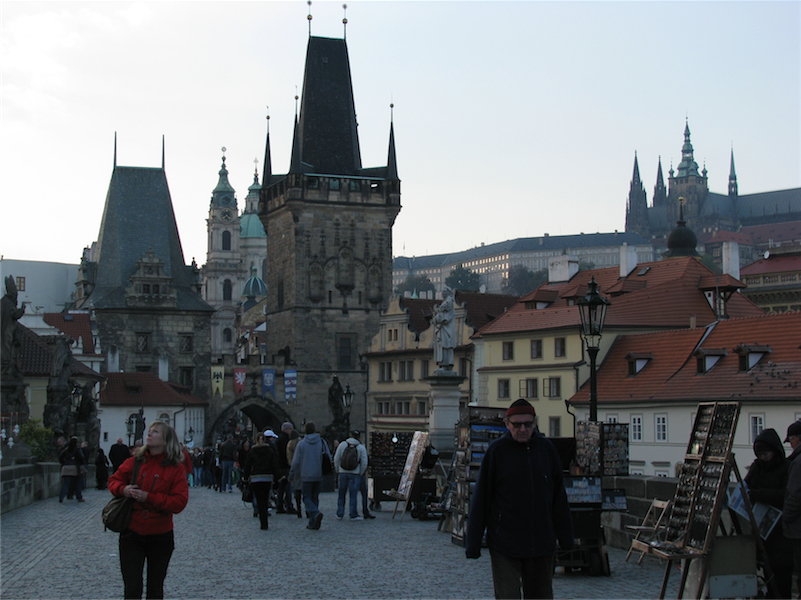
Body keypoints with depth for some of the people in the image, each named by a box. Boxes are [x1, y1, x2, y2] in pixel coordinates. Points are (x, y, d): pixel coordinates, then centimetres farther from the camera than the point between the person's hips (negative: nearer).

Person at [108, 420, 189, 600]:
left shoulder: (176, 469, -6)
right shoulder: (134, 462, 2)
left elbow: (179, 503, -13)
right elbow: (114, 480, 14)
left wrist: (149, 498, -21)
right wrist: (122, 489, -9)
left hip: (160, 537, -1)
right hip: (131, 534, 1)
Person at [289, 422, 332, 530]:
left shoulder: (301, 444, -5)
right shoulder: (322, 442, 1)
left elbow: (296, 461, -4)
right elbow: (329, 458, 3)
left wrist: (291, 474, 7)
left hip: (306, 476, -3)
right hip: (319, 476, 3)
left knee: (307, 498, 3)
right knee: (315, 498, 12)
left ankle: (316, 513, -25)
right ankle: (313, 523, 11)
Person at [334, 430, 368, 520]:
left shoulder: (342, 445, 3)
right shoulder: (361, 447, 0)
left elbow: (336, 459, 3)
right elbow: (364, 463, -3)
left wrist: (338, 470, 14)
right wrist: (361, 473, 9)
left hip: (342, 472, 2)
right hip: (355, 473, -2)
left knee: (341, 495, 10)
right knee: (353, 495, 0)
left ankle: (340, 514, 13)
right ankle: (353, 515, 0)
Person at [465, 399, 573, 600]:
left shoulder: (546, 448, 3)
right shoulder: (496, 451, -6)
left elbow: (559, 498, 10)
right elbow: (480, 499, -4)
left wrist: (566, 537, 11)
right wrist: (473, 543, -5)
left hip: (542, 544, 3)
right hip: (505, 545, -3)